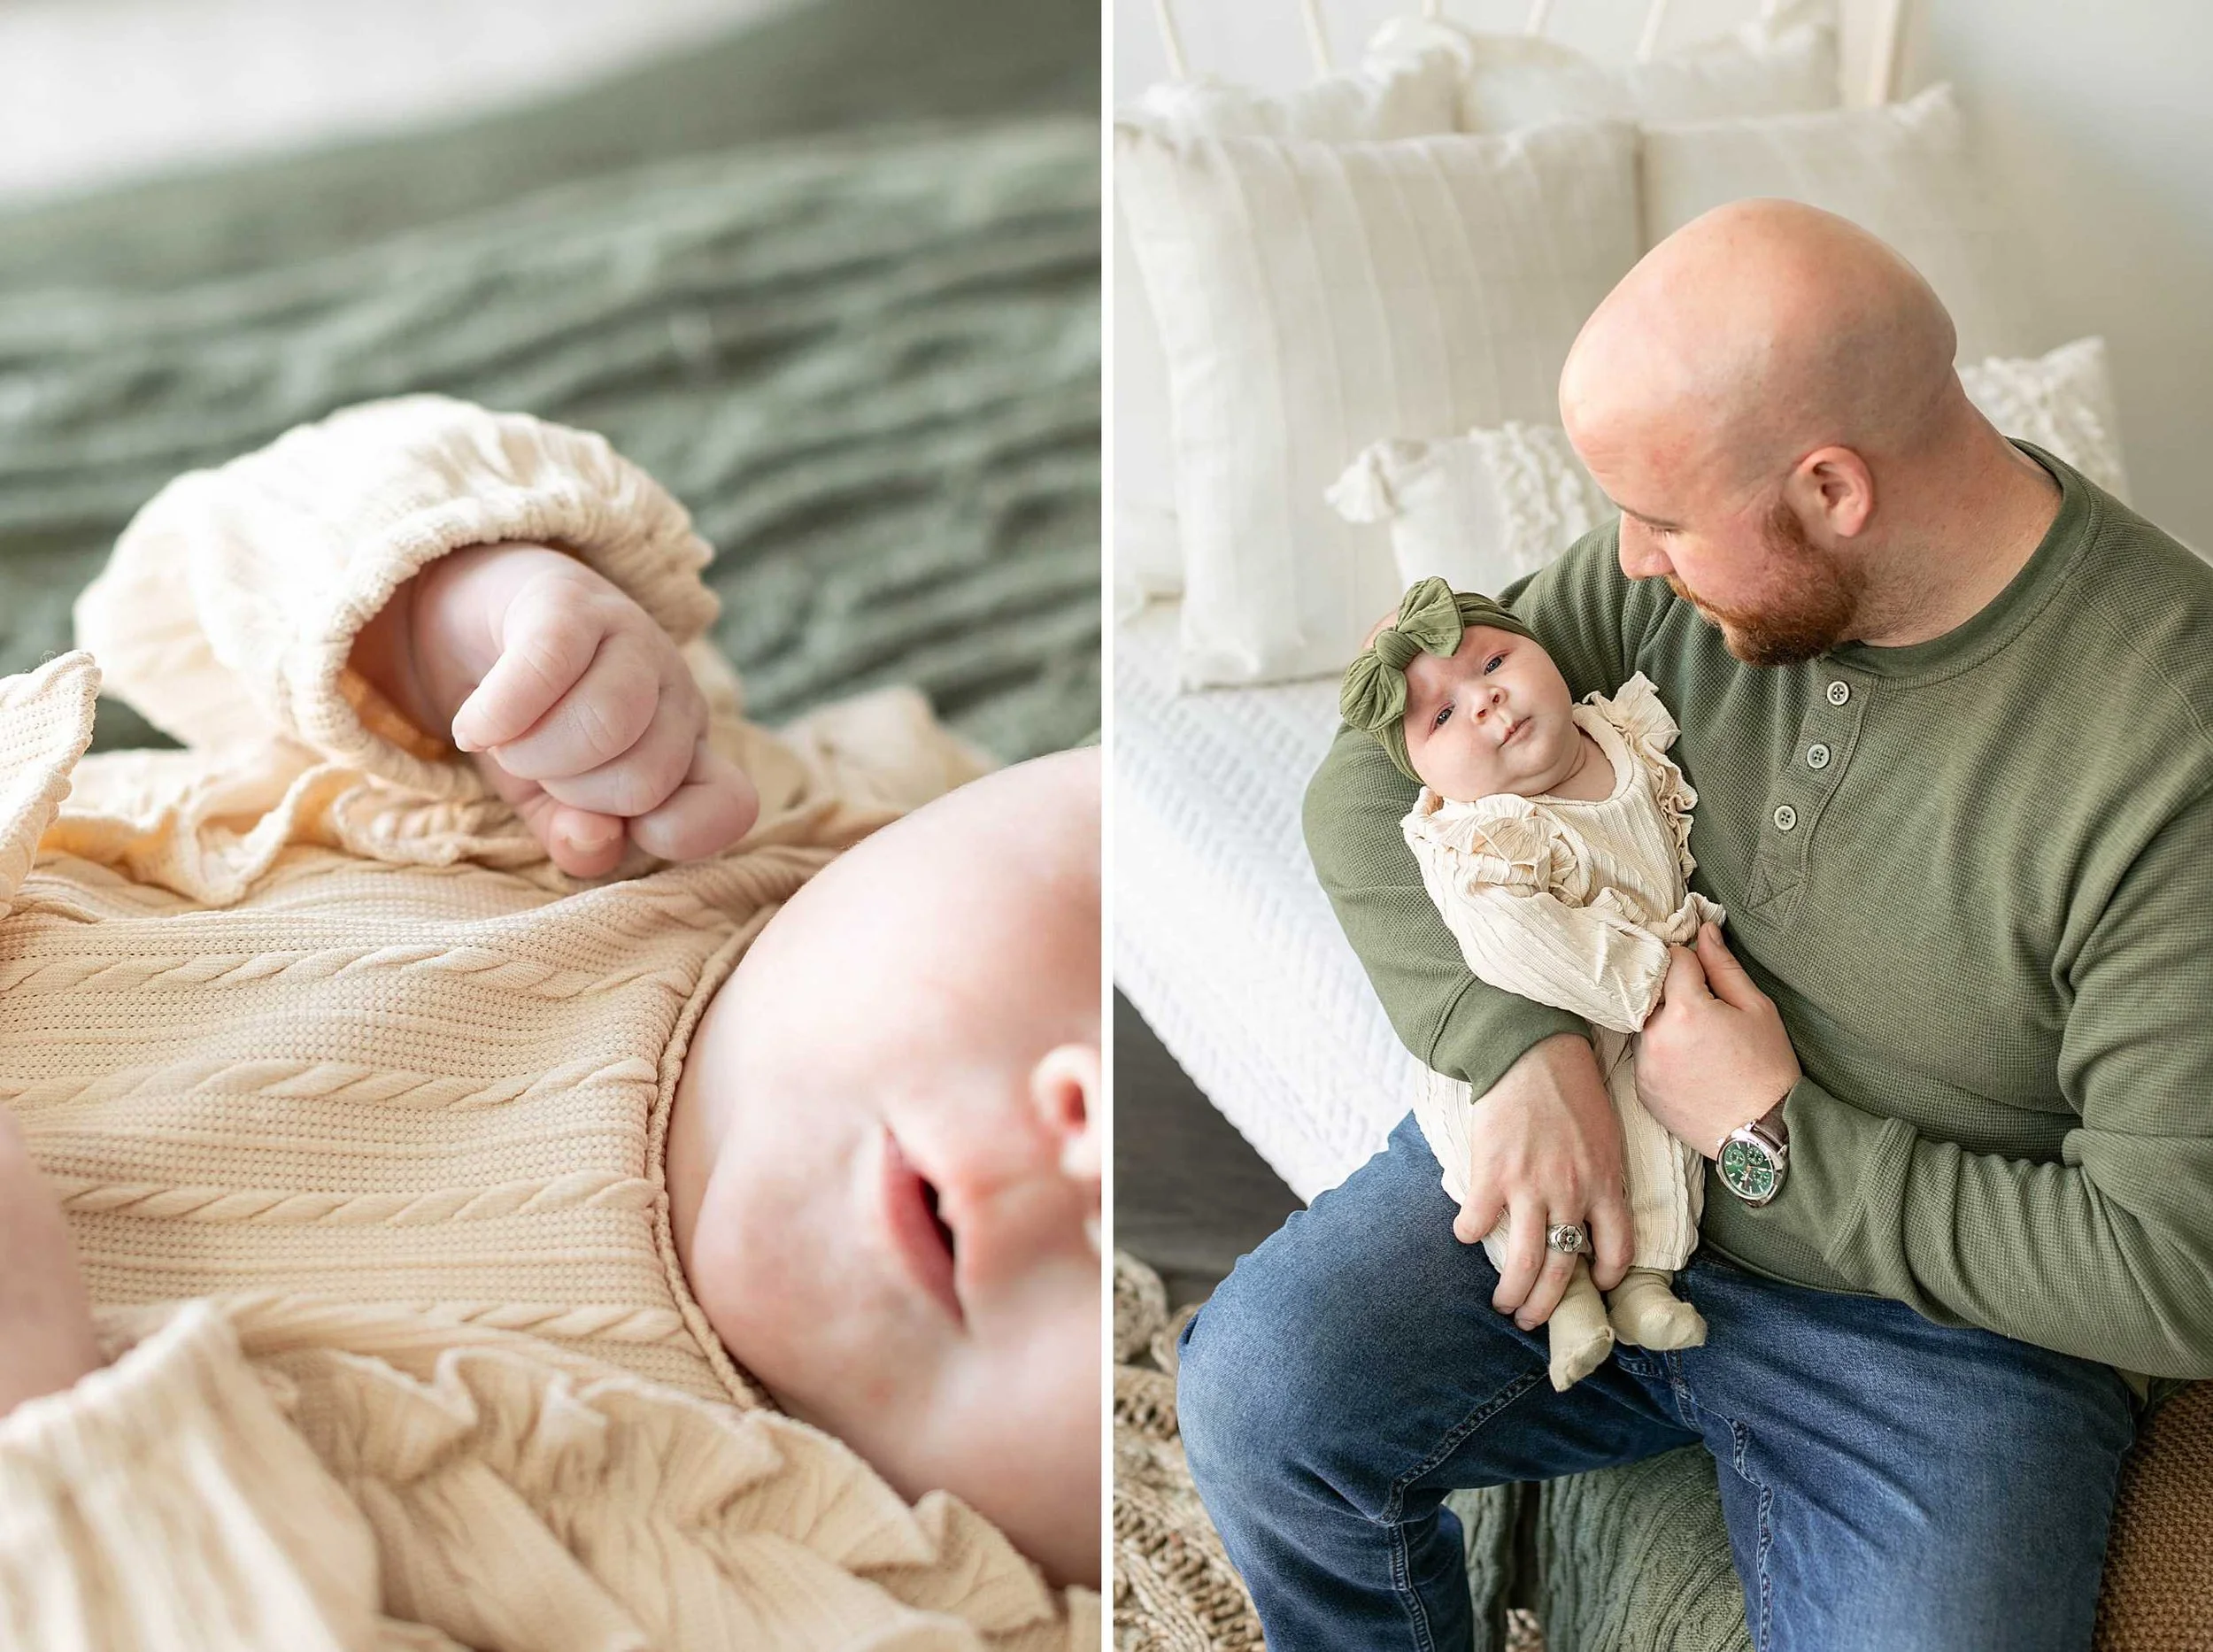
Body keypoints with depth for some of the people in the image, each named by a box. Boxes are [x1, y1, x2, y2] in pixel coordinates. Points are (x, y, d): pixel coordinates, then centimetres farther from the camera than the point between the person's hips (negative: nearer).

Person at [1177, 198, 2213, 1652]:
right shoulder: (1686, 565, -8)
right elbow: (1372, 775, -3)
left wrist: (1780, 1144, -19)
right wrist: (1522, 1046, -19)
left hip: (1939, 1313, -3)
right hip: (1584, 1142, 4)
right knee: (1256, 1394, -14)